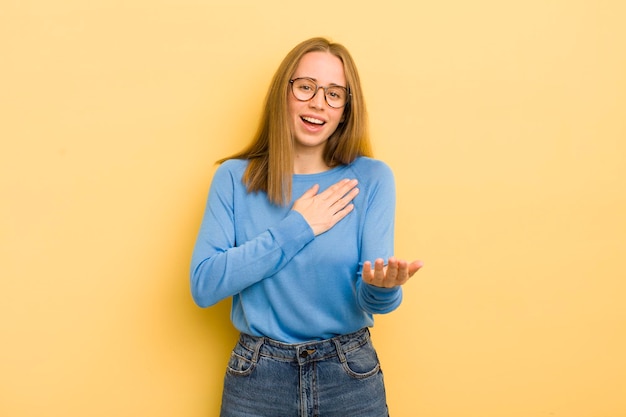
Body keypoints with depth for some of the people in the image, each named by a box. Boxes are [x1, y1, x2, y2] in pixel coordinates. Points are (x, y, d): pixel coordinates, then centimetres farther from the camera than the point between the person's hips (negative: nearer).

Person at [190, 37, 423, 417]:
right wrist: (295, 229, -16)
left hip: (351, 378, 0)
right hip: (257, 378, 0)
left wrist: (383, 288, -34)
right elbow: (204, 285, -14)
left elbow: (372, 299, -10)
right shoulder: (234, 177, -4)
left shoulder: (372, 179, -6)